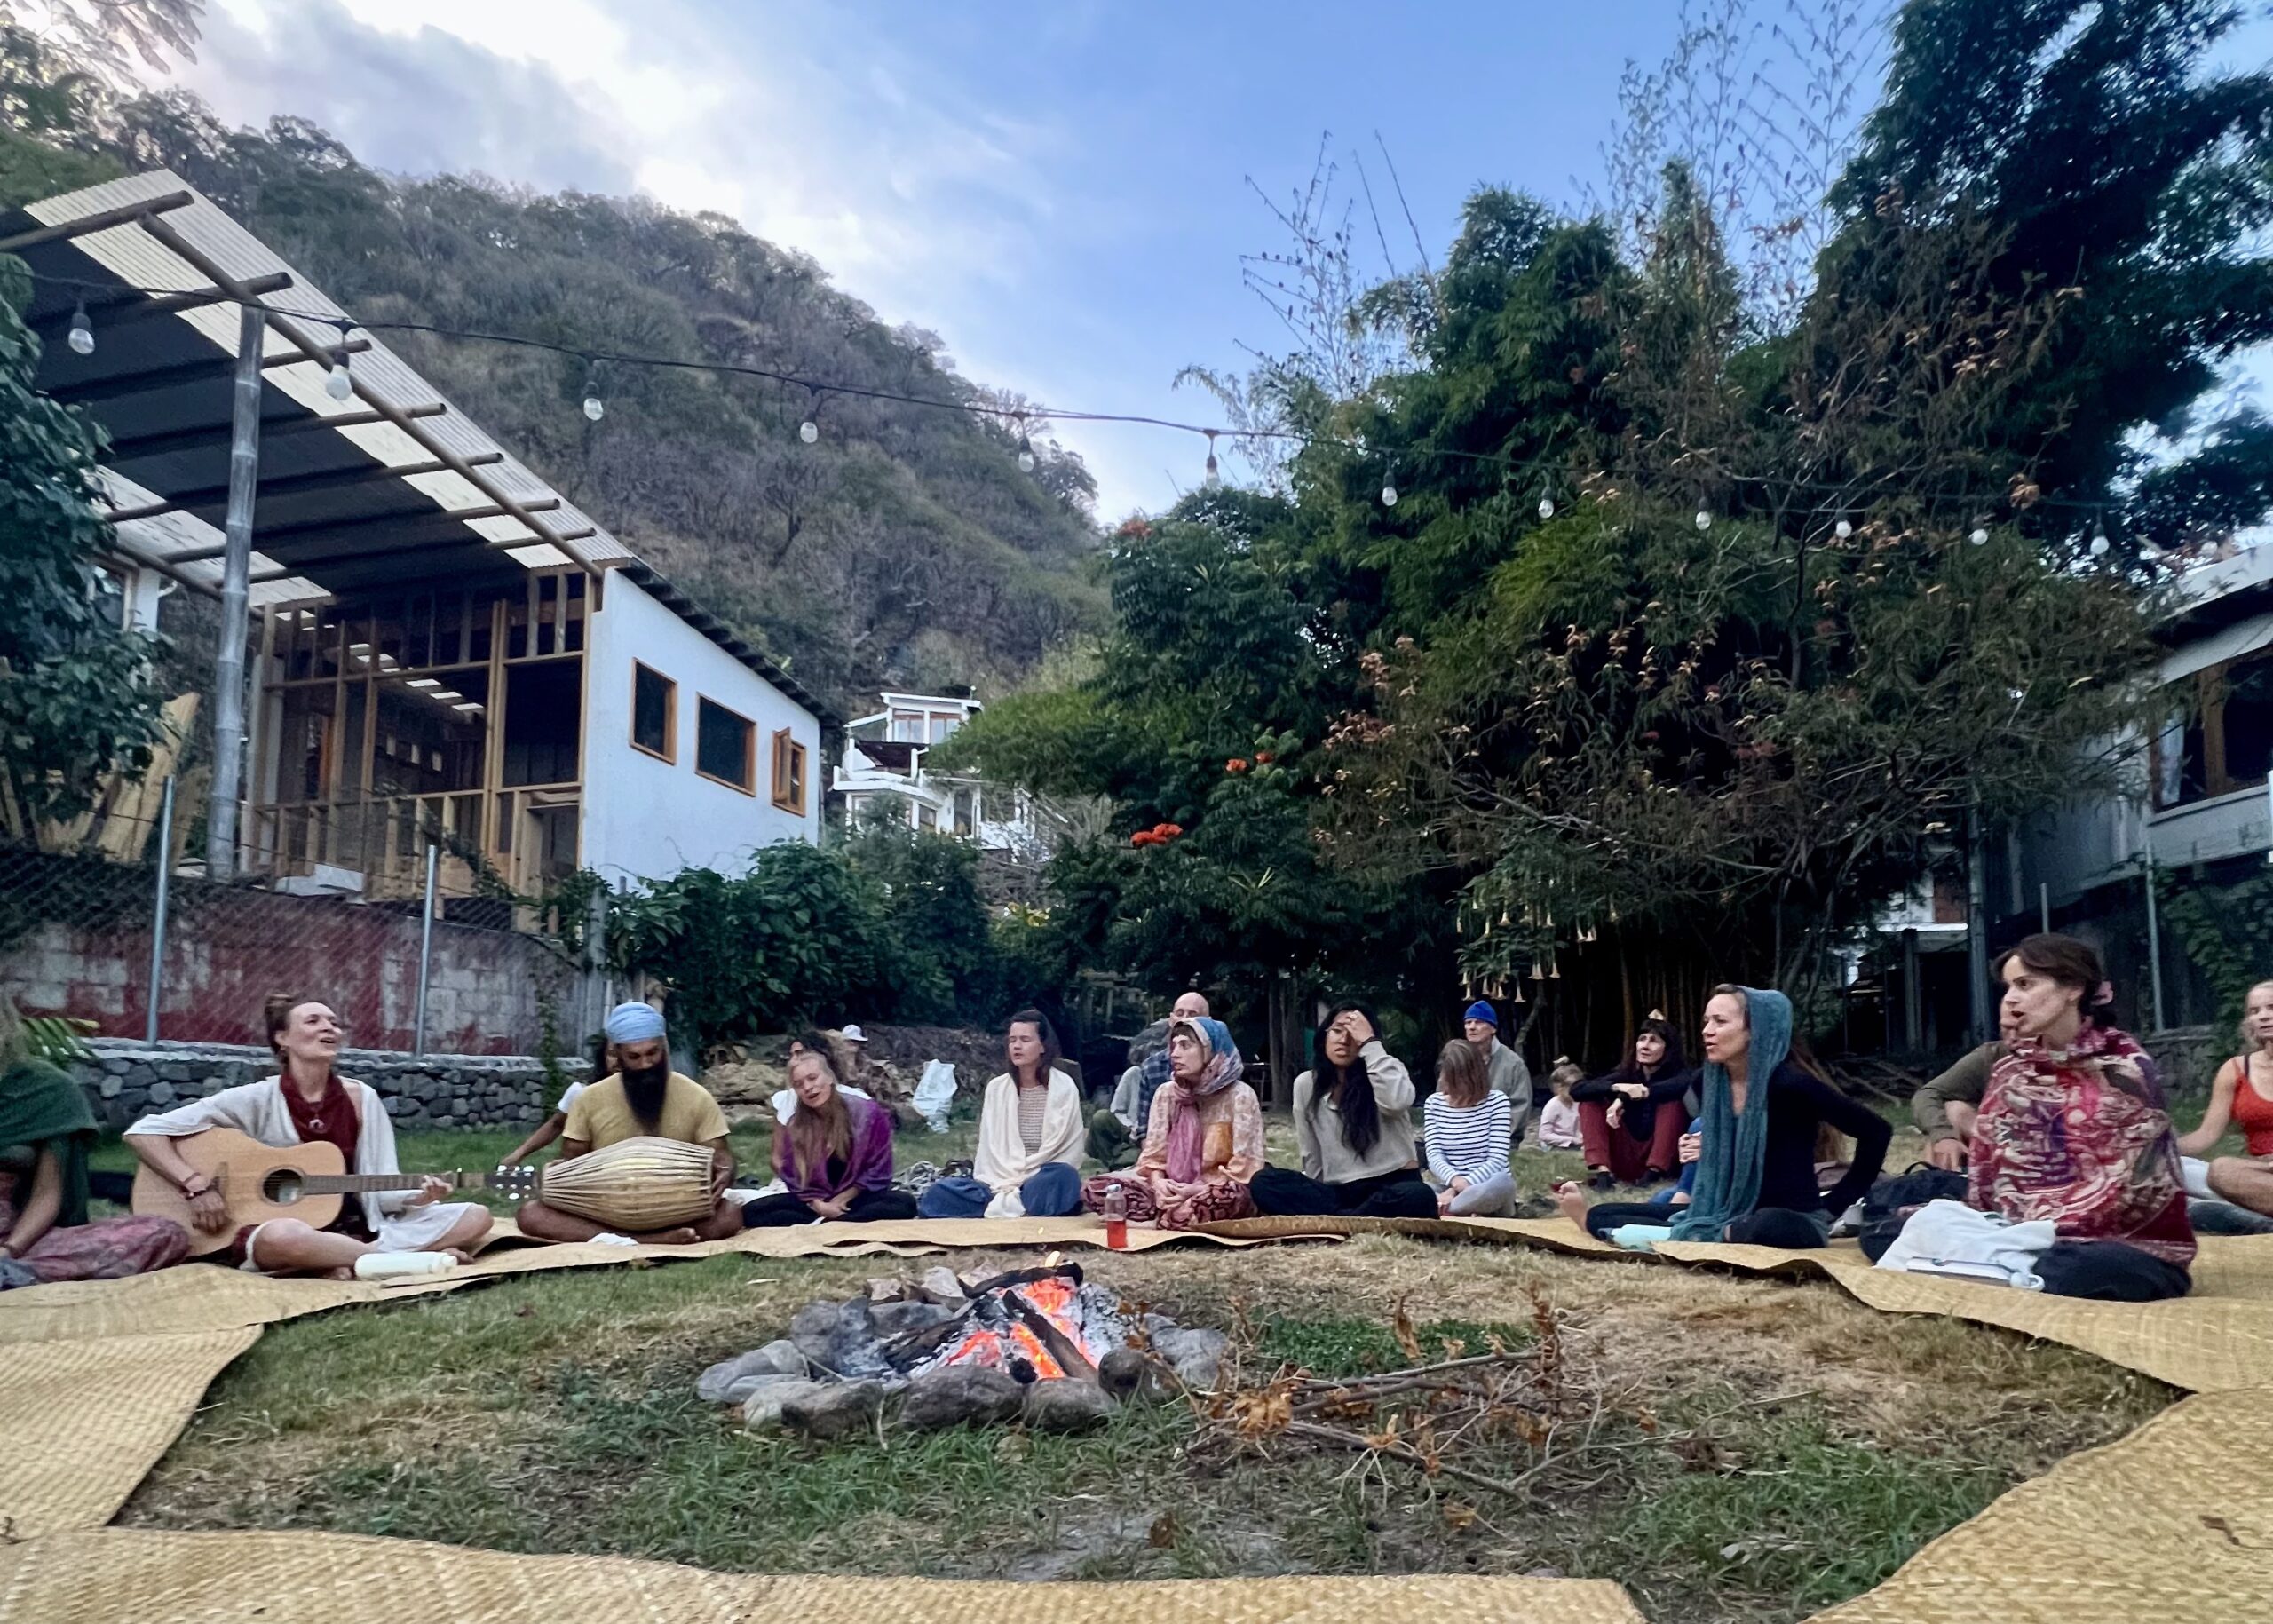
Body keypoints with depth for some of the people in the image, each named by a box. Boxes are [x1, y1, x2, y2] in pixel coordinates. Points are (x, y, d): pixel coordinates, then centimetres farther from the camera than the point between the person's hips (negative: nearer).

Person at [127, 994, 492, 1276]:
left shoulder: (361, 1098, 5)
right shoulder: (256, 1100, -5)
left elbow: (380, 1190, 4)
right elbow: (143, 1132, -5)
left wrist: (418, 1196, -18)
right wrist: (198, 1186, -17)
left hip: (354, 1231, 4)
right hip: (265, 1232, -4)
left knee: (476, 1216, -12)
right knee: (285, 1236, -43)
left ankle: (346, 1262, -24)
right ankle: (415, 1259, -25)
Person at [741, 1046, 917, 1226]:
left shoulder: (867, 1112, -10)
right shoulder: (795, 1122, -4)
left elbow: (877, 1171, -6)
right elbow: (792, 1176, 0)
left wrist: (840, 1201, -11)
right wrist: (817, 1204, -16)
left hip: (856, 1198, -2)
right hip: (814, 1201, 2)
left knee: (905, 1203, -33)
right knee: (752, 1212, -22)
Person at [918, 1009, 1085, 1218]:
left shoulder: (1064, 1087, -2)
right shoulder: (996, 1088, 8)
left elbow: (1066, 1150, -5)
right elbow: (990, 1148, 5)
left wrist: (1018, 1182, -12)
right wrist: (1004, 1185, -13)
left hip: (1046, 1181, -3)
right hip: (1000, 1184, 3)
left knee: (1063, 1177, -38)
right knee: (939, 1192, -22)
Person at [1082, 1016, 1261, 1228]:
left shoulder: (1240, 1096, -7)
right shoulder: (1167, 1093, 7)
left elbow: (1244, 1169, -11)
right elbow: (1154, 1154, 4)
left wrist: (1199, 1191, -24)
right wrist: (1158, 1182, -19)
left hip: (1217, 1191, -4)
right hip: (1174, 1189, 4)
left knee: (1225, 1195, -42)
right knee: (1096, 1189, -16)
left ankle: (1168, 1216, -15)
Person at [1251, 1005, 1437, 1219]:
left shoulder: (1387, 1070, 1)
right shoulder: (1306, 1085, 8)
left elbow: (1396, 1101, -25)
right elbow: (1311, 1156, 13)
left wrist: (1369, 1043, -19)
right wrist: (1316, 1196, 4)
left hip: (1392, 1188, -3)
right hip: (1338, 1193, 3)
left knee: (1418, 1197, -39)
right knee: (1263, 1182, -22)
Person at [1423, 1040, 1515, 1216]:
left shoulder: (1497, 1101, -3)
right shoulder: (1433, 1103, 6)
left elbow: (1497, 1160, -11)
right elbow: (1434, 1155, -6)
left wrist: (1461, 1186, -24)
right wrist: (1454, 1180, -29)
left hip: (1487, 1188, -2)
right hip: (1449, 1186, 2)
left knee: (1502, 1182, -40)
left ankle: (1438, 1210, -31)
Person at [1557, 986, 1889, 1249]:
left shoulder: (1789, 1084, -17)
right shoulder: (1710, 1080, 2)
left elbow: (1875, 1131, -14)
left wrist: (1836, 1203, -11)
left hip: (1793, 1220, -5)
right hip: (1725, 1216, 5)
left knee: (1767, 1227, -42)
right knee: (1602, 1216, -1)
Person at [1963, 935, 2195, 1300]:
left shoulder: (2123, 1067, -5)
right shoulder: (2011, 1068, 11)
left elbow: (2125, 1185, -14)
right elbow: (1987, 1166, 8)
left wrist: (2039, 1228, -23)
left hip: (2131, 1248, -5)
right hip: (2028, 1241, 5)